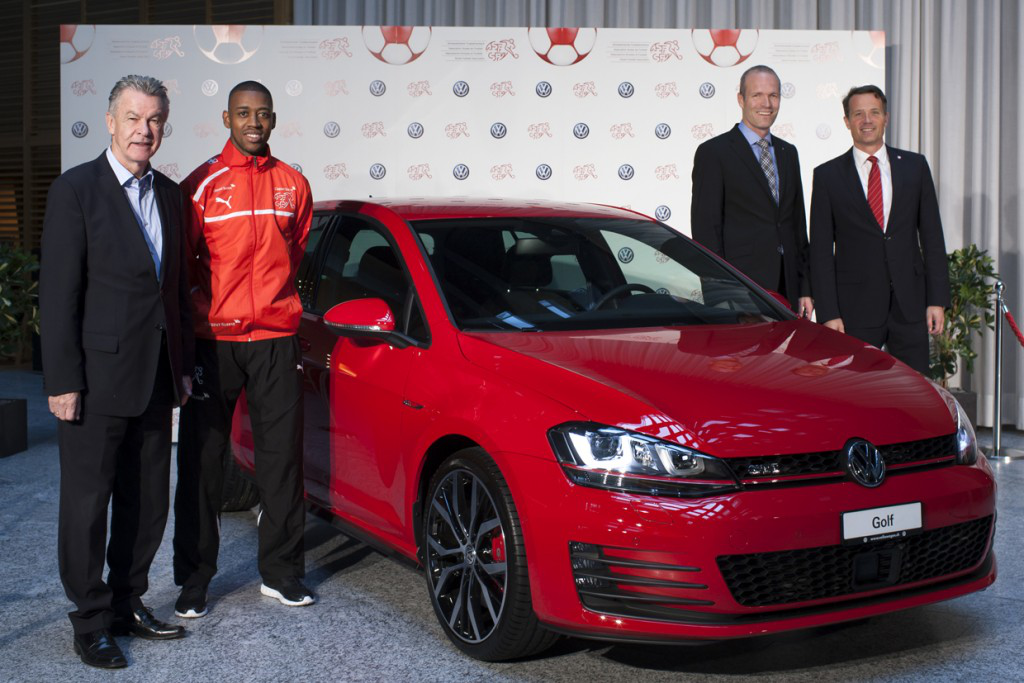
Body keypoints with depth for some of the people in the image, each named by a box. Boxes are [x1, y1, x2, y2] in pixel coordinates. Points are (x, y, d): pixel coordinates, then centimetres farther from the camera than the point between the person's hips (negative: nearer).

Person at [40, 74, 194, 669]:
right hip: (98, 379, -6)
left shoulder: (170, 195, 11)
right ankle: (92, 622, 14)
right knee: (88, 502, 3)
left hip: (156, 378, 6)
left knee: (148, 501, 13)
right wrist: (63, 382, -14)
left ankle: (128, 603, 28)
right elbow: (59, 295, -11)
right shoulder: (76, 190, -7)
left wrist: (183, 367, 14)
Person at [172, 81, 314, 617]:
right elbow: (180, 266, 3)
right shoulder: (201, 185, -1)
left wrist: (279, 304, 13)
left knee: (282, 457, 6)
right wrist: (204, 309, -1)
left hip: (277, 339, 2)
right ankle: (194, 579, 15)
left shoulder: (292, 185, 8)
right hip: (213, 341, -2)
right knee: (202, 463, 4)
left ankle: (281, 572, 19)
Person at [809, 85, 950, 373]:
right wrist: (829, 314, -7)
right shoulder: (827, 175, 3)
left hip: (910, 305, 2)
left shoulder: (915, 166, 9)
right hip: (855, 308, -2)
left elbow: (932, 235, 8)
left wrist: (937, 299, 1)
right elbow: (820, 250, 0)